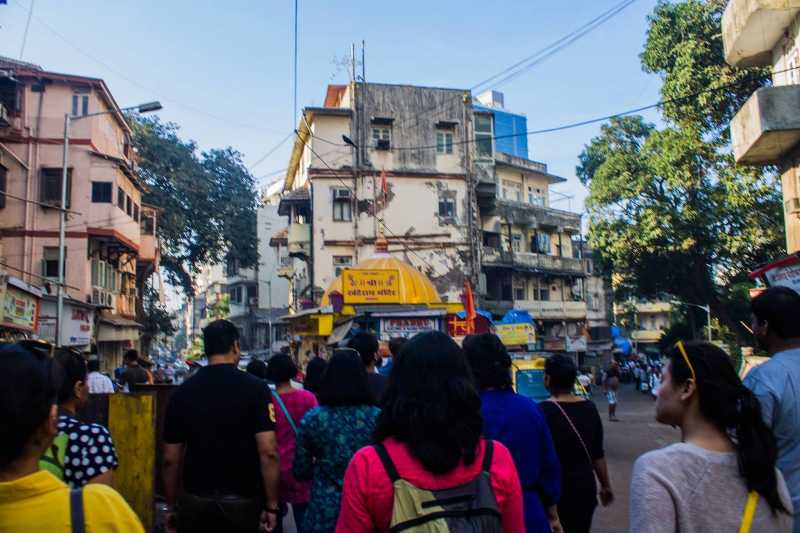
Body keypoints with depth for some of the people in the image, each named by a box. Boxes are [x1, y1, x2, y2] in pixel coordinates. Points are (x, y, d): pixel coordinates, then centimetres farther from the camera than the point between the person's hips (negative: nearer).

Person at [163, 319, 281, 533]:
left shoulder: (182, 392, -3)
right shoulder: (255, 388, -11)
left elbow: (170, 458, 0)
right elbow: (268, 452, -17)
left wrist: (170, 506, 12)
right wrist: (271, 505, -9)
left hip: (195, 501, 2)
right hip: (243, 501, -2)